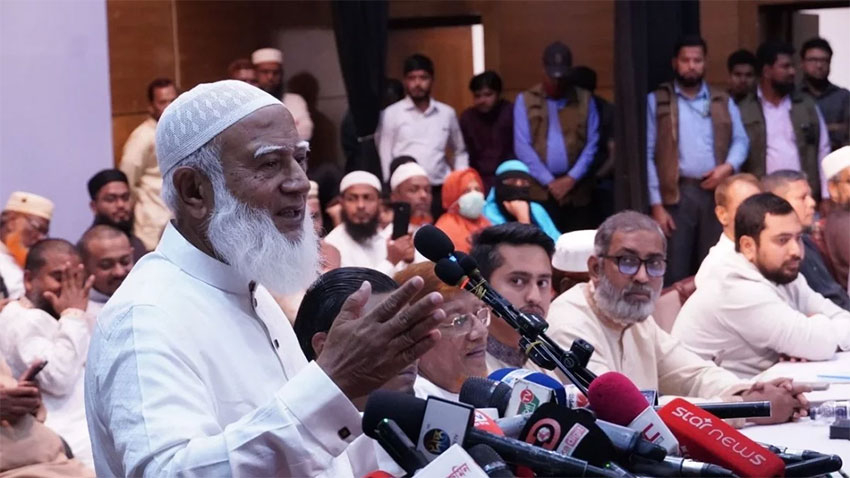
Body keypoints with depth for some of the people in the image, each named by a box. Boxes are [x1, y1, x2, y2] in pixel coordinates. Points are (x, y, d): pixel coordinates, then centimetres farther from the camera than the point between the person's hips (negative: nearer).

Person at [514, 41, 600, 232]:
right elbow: (522, 147, -1)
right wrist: (549, 182, -7)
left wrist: (572, 178, -7)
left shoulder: (584, 99, 10)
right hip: (539, 189, -1)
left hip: (577, 189, 1)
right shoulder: (526, 100, 6)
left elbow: (592, 143, 4)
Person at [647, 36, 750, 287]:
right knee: (675, 273, -4)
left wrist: (729, 166, -11)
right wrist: (656, 204, -7)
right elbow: (648, 155, 1)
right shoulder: (657, 101, 6)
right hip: (677, 194, -3)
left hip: (717, 193, 3)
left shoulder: (723, 101, 15)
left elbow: (740, 139, 12)